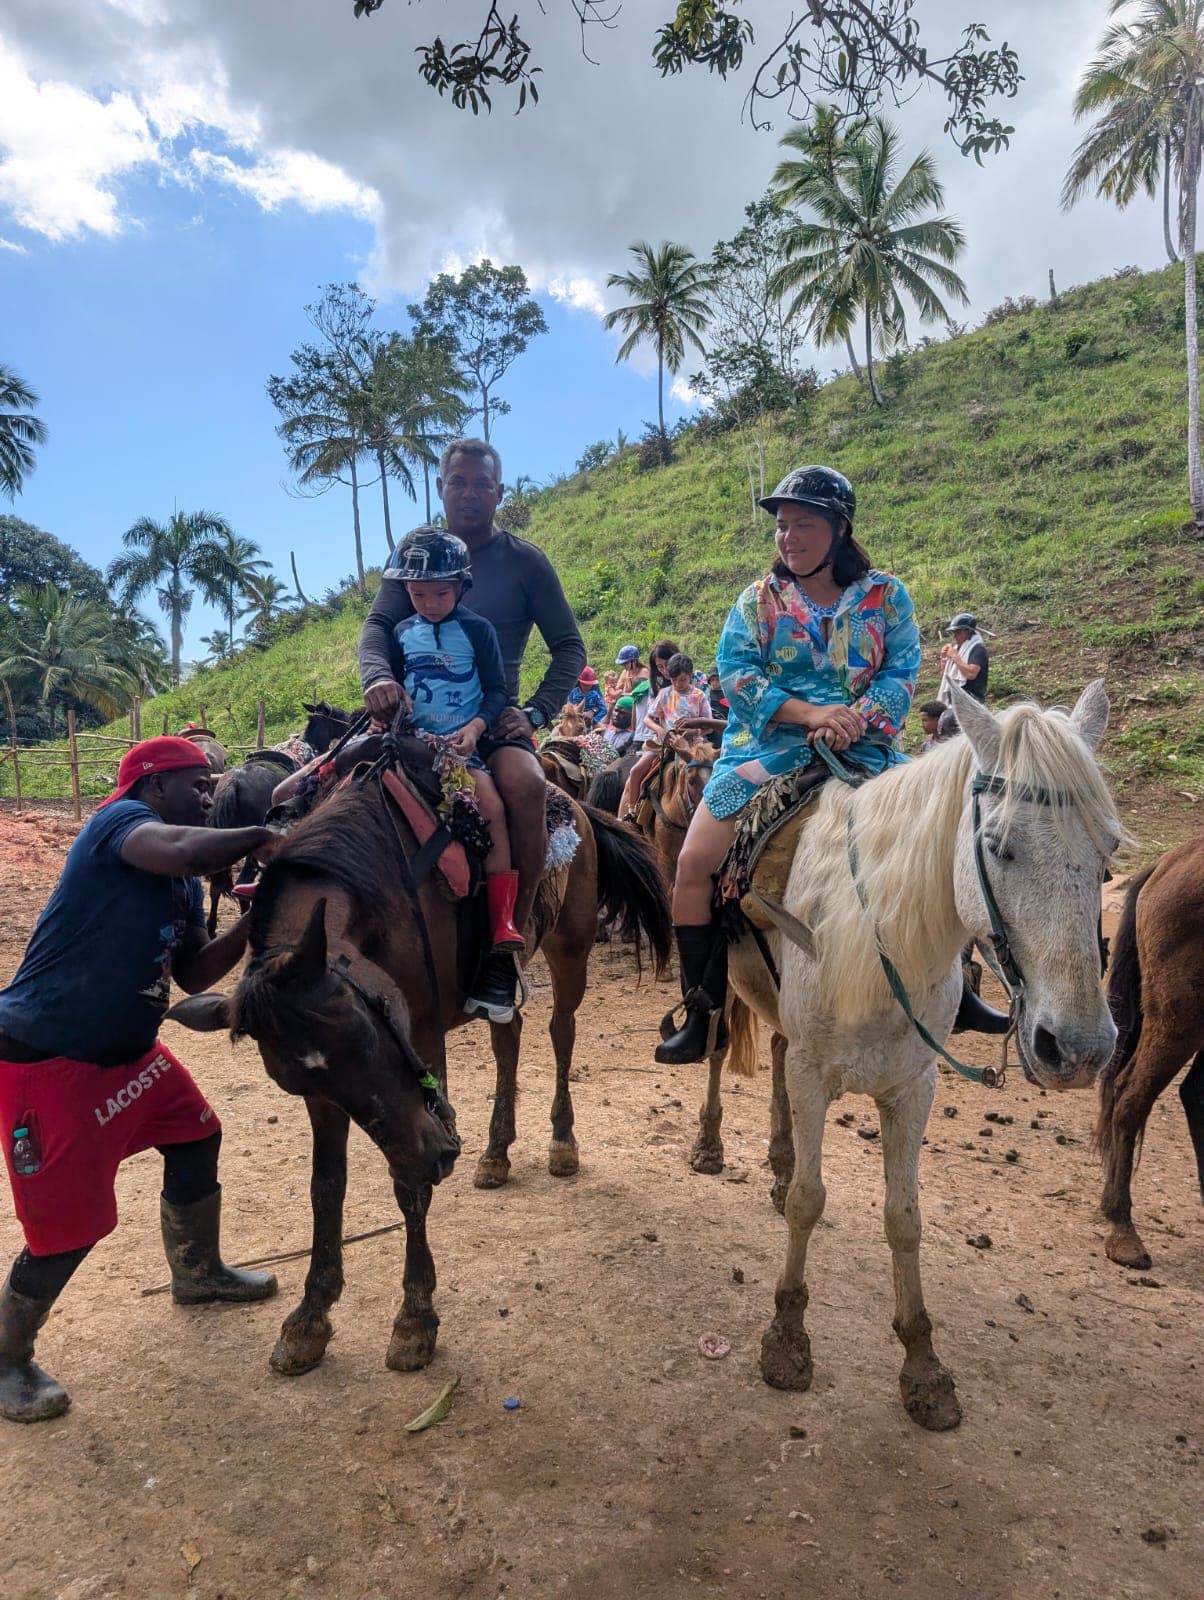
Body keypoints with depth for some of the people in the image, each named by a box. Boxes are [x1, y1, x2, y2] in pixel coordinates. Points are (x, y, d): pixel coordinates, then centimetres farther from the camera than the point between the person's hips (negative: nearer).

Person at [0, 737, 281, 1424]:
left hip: (128, 1050, 10)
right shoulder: (121, 820, -18)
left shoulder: (184, 885, 9)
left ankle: (198, 1274, 44)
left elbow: (196, 973, 10)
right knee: (71, 1222, -3)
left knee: (196, 1139, 21)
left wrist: (256, 917, -1)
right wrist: (261, 837, -24)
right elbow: (185, 851, -40)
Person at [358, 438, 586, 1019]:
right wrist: (377, 676, -22)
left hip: (494, 717, -2)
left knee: (526, 785, -33)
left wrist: (537, 712, -8)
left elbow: (568, 646, 6)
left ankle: (504, 946, -23)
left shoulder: (524, 560, 6)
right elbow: (378, 625, 1)